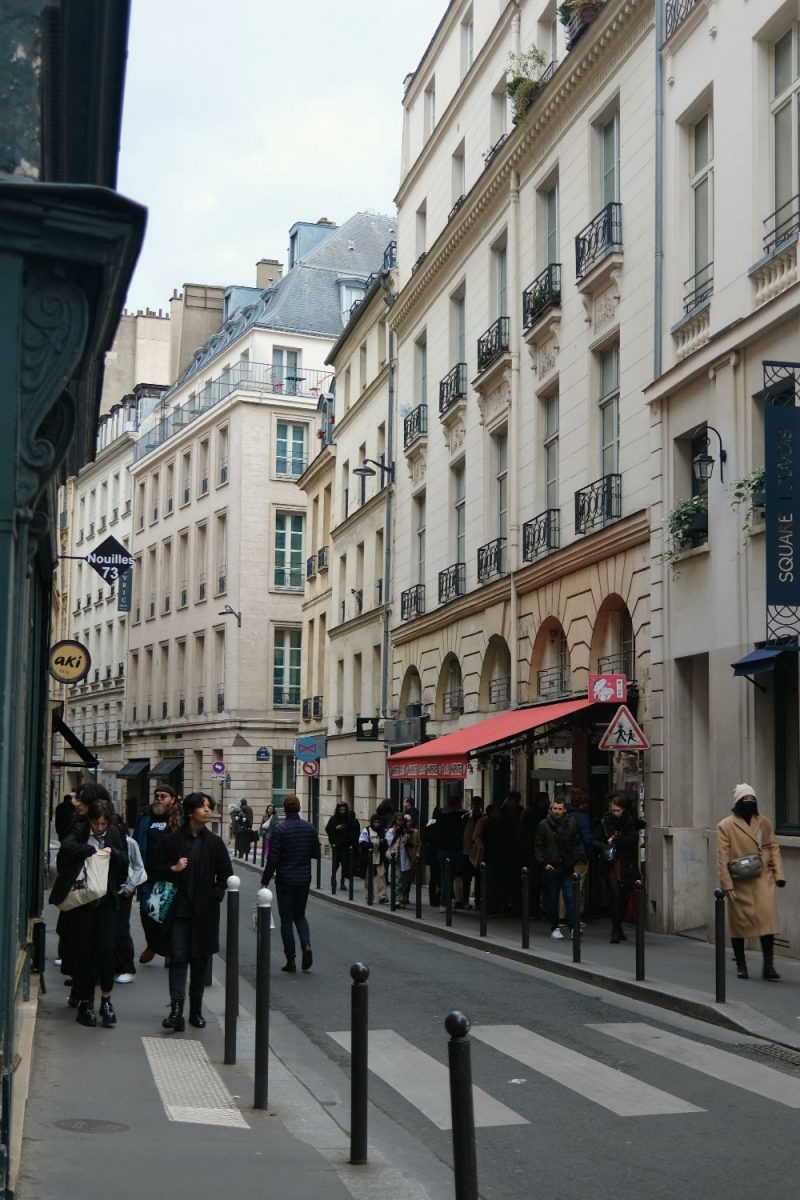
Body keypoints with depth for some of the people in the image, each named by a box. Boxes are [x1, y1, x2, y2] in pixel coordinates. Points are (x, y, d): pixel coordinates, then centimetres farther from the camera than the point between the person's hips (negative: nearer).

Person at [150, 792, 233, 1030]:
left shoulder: (215, 843, 5)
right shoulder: (172, 840, -1)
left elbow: (226, 875, 12)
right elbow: (153, 871, 4)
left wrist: (215, 895, -1)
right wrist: (173, 868, -12)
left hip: (205, 912, 2)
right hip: (179, 910, -2)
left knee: (200, 959, 9)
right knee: (178, 958, -9)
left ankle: (196, 1009, 19)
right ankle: (176, 1010, -13)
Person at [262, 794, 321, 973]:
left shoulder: (280, 830, -13)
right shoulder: (309, 828, -1)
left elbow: (272, 859, -14)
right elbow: (317, 853, 4)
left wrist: (265, 881, -7)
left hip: (285, 881, -4)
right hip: (304, 879, 4)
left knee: (286, 919, 5)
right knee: (300, 914, 19)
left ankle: (291, 960, 6)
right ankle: (306, 945, -5)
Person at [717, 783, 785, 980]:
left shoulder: (764, 823, 8)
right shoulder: (725, 826, -3)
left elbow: (773, 848, 10)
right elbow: (722, 858, -5)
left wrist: (779, 873, -1)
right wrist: (727, 885, -11)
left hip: (762, 878, 2)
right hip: (739, 882, -2)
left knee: (767, 917, -11)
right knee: (739, 922, 6)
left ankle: (768, 966, -8)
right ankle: (741, 965, 21)